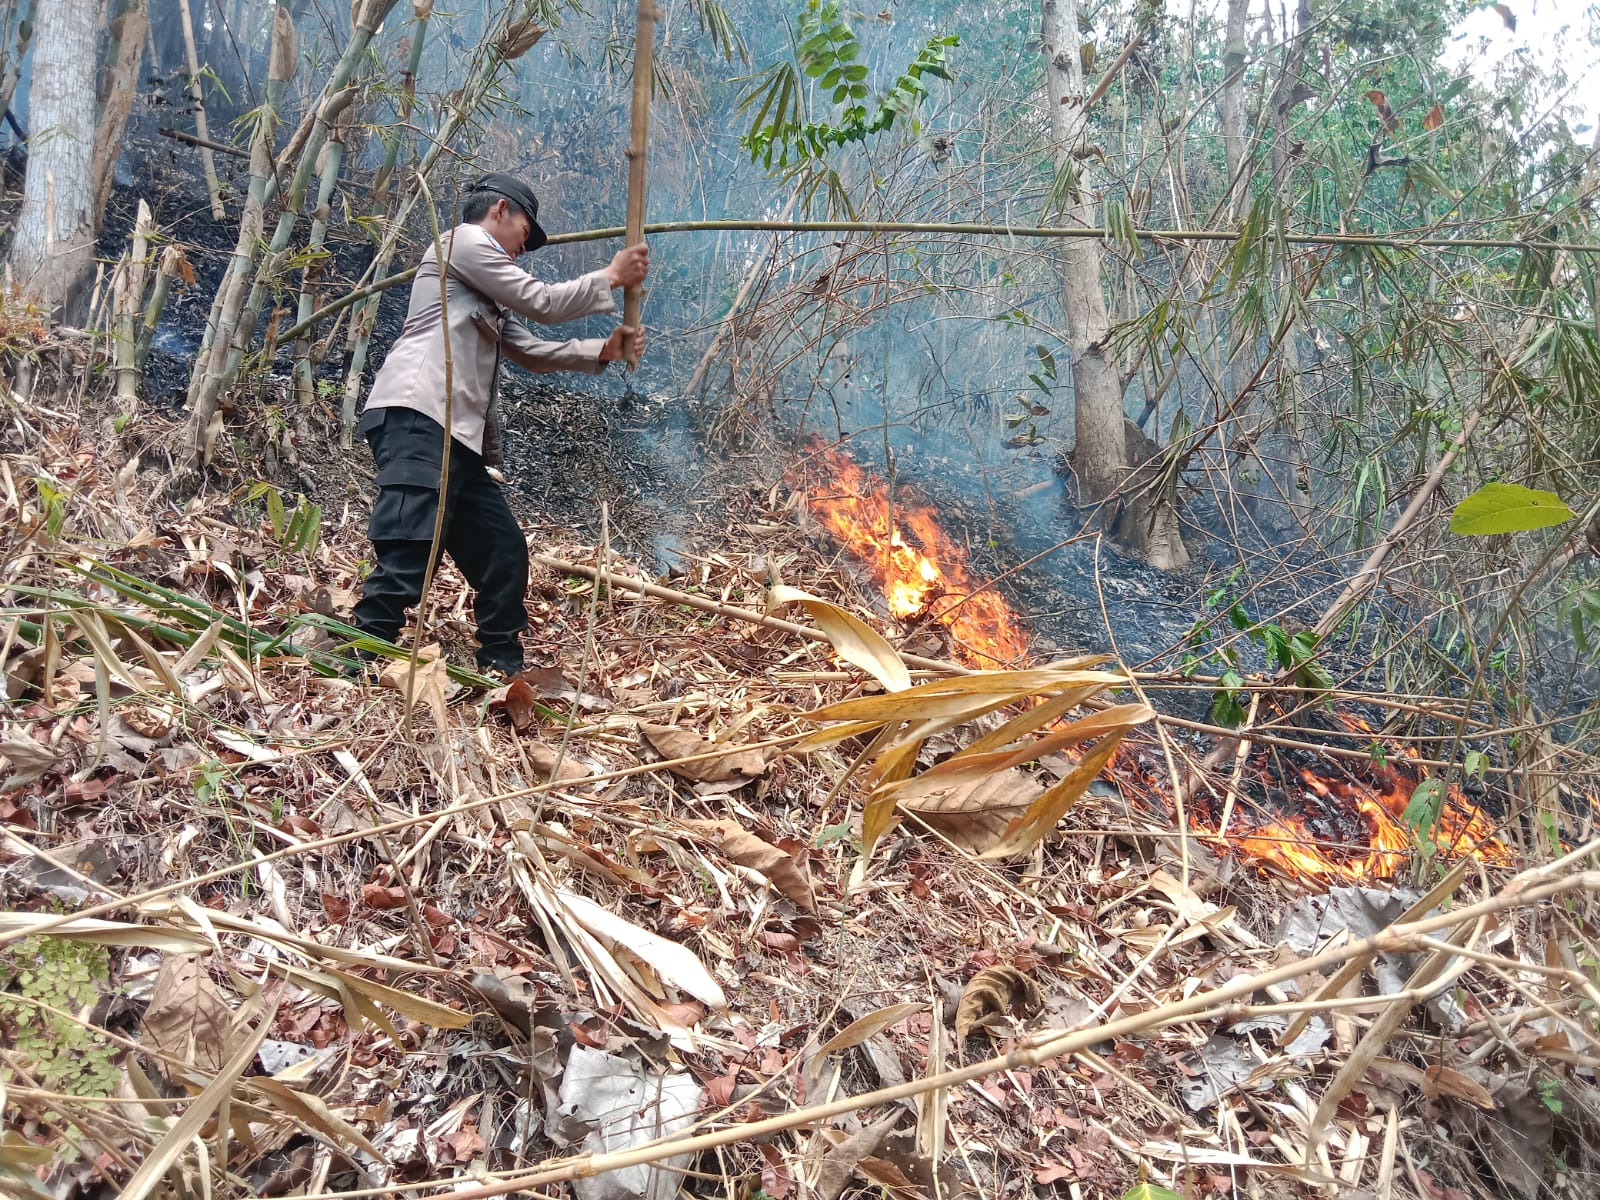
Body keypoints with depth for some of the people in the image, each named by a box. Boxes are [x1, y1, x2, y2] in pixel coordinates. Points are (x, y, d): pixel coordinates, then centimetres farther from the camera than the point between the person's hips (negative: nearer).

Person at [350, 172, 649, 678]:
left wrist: (602, 350, 18)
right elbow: (542, 302, 0)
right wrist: (612, 277, 12)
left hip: (455, 433, 10)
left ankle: (502, 669, 21)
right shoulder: (465, 239, 4)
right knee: (406, 562, -20)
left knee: (503, 552, 11)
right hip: (418, 419, -10)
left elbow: (531, 351, 30)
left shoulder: (487, 292, 32)